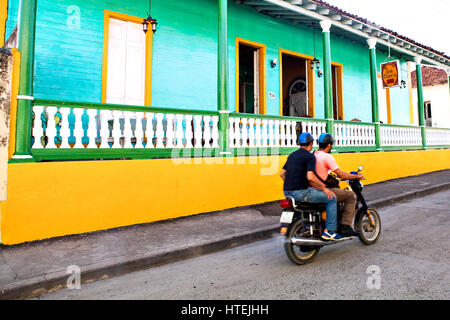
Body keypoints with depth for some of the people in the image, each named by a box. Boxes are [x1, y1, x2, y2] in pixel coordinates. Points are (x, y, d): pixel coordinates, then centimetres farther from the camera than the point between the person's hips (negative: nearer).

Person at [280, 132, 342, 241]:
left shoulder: (292, 155, 15)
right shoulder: (310, 156, -9)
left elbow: (282, 174, 15)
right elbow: (310, 177, -22)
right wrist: (324, 189, -10)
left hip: (287, 192, 9)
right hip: (300, 192, -9)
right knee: (332, 198, 2)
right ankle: (329, 231, 3)